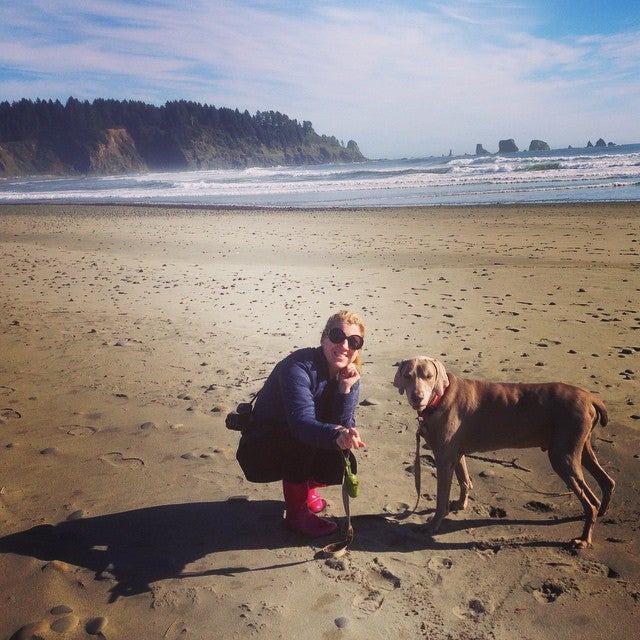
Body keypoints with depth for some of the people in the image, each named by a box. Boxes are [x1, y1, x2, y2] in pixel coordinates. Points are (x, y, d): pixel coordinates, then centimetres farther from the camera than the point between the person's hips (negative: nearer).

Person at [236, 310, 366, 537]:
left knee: (345, 464, -18)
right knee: (303, 437, -33)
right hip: (260, 450, -6)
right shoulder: (299, 366, -27)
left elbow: (344, 426, -15)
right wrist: (336, 434, -59)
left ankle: (304, 488, 13)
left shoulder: (348, 376, -6)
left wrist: (346, 388, -27)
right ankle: (296, 512, -15)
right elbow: (301, 422, -41)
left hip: (300, 450, 6)